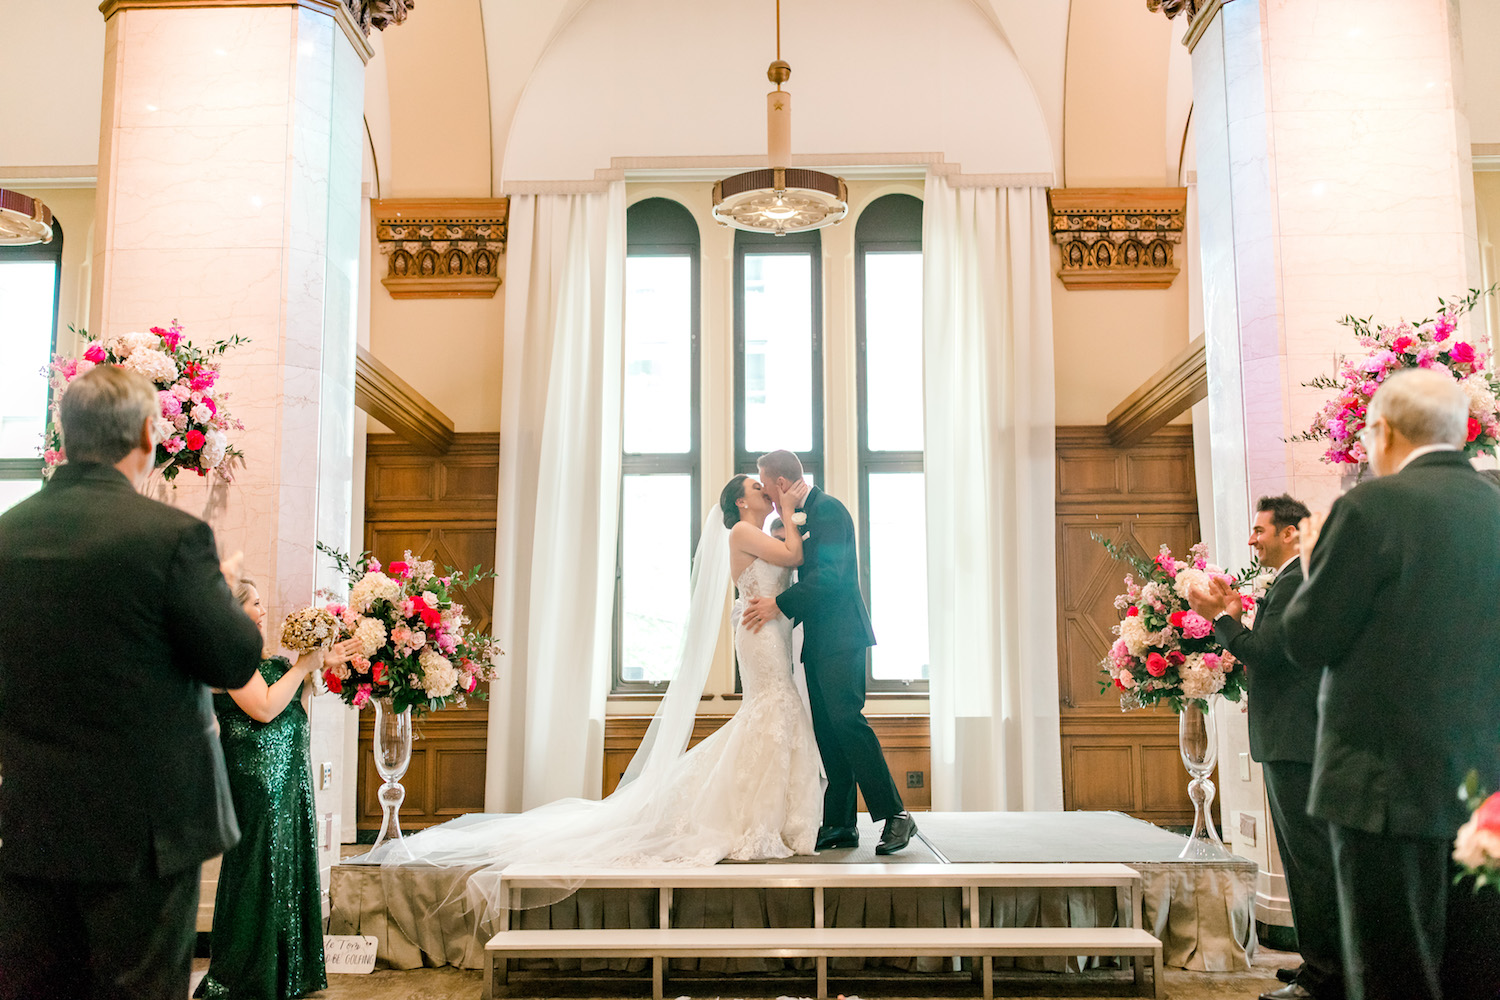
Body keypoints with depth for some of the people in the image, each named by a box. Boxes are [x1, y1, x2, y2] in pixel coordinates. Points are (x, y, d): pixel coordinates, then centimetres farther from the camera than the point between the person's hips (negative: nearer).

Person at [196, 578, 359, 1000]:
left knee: (288, 866, 11)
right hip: (256, 779, -9)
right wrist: (303, 666, -12)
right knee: (258, 872, -3)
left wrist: (319, 665, 8)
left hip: (287, 779, 9)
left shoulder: (265, 660, 16)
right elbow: (264, 708, -20)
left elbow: (295, 712, 16)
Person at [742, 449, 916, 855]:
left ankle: (894, 814, -13)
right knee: (827, 730, 7)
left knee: (846, 719, -17)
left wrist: (779, 603, -18)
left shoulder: (827, 508, -9)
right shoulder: (803, 514, 20)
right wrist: (780, 613, 20)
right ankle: (840, 824, 9)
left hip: (840, 636, -10)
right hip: (819, 639, 10)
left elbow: (828, 574, -20)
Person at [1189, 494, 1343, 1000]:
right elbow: (1271, 655, 18)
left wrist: (1219, 616, -12)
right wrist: (1236, 617, 10)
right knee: (1307, 858, 16)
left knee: (1311, 861, -6)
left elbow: (1266, 654, -21)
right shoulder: (1295, 580, 18)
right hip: (1292, 742, 11)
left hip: (1295, 745, -11)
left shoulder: (1297, 581, -14)